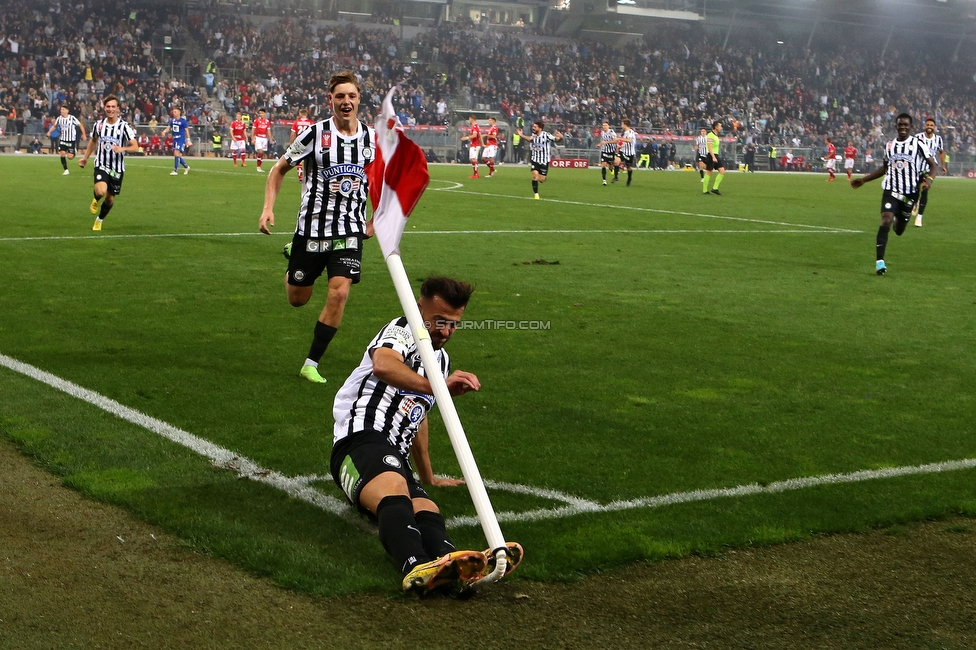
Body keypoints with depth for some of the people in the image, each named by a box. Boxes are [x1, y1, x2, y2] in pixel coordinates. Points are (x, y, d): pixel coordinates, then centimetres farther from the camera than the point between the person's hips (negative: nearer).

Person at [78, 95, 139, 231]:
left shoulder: (124, 126, -9)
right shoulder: (99, 124, 0)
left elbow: (135, 147, -15)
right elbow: (93, 141, 21)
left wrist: (122, 149, -34)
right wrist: (85, 158, 26)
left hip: (117, 169, 0)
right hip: (101, 165, 0)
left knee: (110, 198, 10)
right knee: (101, 191, -26)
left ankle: (99, 220, 38)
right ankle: (96, 200, 11)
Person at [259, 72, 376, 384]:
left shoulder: (373, 138, 0)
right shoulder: (315, 133, -8)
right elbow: (279, 169, 3)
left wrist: (374, 220, 14)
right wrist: (268, 208, -8)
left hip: (350, 231, 1)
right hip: (312, 227, -1)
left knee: (339, 292, -15)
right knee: (297, 299, 9)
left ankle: (311, 364, -1)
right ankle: (293, 256, 47)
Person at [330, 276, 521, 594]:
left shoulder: (441, 360, 30)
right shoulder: (400, 331, 3)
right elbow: (383, 365, -24)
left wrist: (428, 477, 55)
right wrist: (437, 387, -39)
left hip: (396, 457, 7)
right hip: (361, 438, -7)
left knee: (426, 509, -29)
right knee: (394, 488, -40)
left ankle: (452, 566, -63)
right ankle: (417, 565, -70)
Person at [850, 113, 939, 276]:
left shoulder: (918, 143, -1)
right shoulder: (889, 145, 11)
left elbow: (932, 165, -1)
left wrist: (929, 179, -22)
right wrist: (863, 180, 22)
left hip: (910, 193, -1)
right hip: (891, 190, 1)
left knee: (899, 230, 10)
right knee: (886, 220, -20)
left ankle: (898, 220, 51)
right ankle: (879, 261, -22)